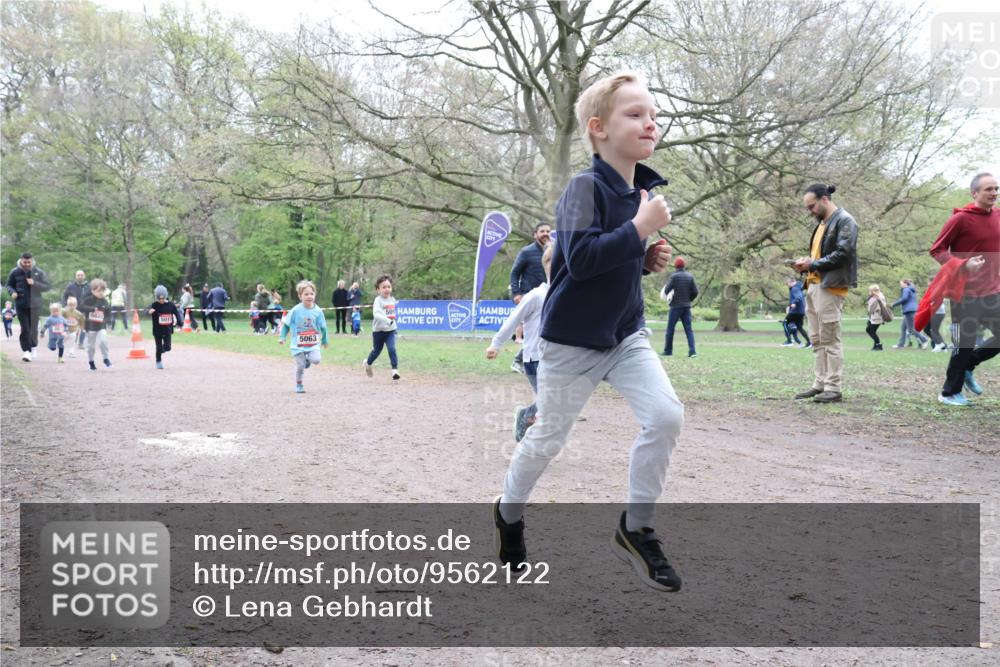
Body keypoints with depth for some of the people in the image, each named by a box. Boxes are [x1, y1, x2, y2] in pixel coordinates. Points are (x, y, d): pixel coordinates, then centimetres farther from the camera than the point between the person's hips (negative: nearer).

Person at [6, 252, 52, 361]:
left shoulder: (39, 272, 0)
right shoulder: (15, 272, 1)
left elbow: (47, 287, -1)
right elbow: (9, 285, 14)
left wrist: (34, 283, -16)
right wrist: (12, 292, -8)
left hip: (35, 304, 0)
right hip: (21, 304, 0)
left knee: (33, 328, 8)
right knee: (25, 329, -8)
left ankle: (33, 347, 29)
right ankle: (26, 351, -7)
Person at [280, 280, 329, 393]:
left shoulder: (317, 311, -4)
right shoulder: (295, 310, -9)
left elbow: (323, 327, 8)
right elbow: (286, 324, 2)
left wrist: (325, 340, 15)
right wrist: (282, 337, -2)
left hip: (313, 343, 1)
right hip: (298, 344, -1)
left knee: (316, 360, -19)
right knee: (300, 366, 0)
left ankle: (307, 359, 18)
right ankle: (299, 385, 24)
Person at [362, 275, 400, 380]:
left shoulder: (392, 300, 3)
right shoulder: (378, 300, -16)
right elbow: (376, 314, -32)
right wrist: (388, 321, -44)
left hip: (390, 330, 3)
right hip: (379, 330, -3)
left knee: (392, 349, -15)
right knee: (376, 350, 13)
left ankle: (395, 370, -14)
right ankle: (367, 363, 41)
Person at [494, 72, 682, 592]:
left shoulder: (640, 190, 4)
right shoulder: (586, 187, -19)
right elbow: (581, 258, -32)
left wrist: (646, 259, -1)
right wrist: (641, 228, -29)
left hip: (626, 333, 6)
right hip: (573, 339, -6)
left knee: (666, 416, -12)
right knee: (547, 438, 9)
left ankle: (636, 528, 6)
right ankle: (509, 512, 38)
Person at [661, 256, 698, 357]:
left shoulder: (674, 276, -10)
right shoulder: (690, 277, 4)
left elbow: (666, 290, -11)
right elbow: (695, 292, 3)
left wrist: (667, 296, 11)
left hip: (676, 306, -4)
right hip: (687, 307, 4)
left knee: (670, 329, 7)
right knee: (689, 329, 3)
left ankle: (668, 351, 12)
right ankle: (692, 351, -9)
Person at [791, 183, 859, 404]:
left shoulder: (844, 221, -6)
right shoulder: (822, 223, 20)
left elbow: (842, 254, -16)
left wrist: (812, 264, -14)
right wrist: (806, 263, 5)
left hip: (830, 286, -9)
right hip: (814, 285, 9)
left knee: (830, 339, -6)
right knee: (817, 339, 10)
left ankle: (834, 388, -2)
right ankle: (820, 383, 16)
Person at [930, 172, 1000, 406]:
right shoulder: (960, 218, -13)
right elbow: (937, 250, -11)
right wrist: (962, 265, -24)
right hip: (966, 291, -7)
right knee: (966, 343, -1)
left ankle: (967, 367, 27)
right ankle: (950, 393, 13)